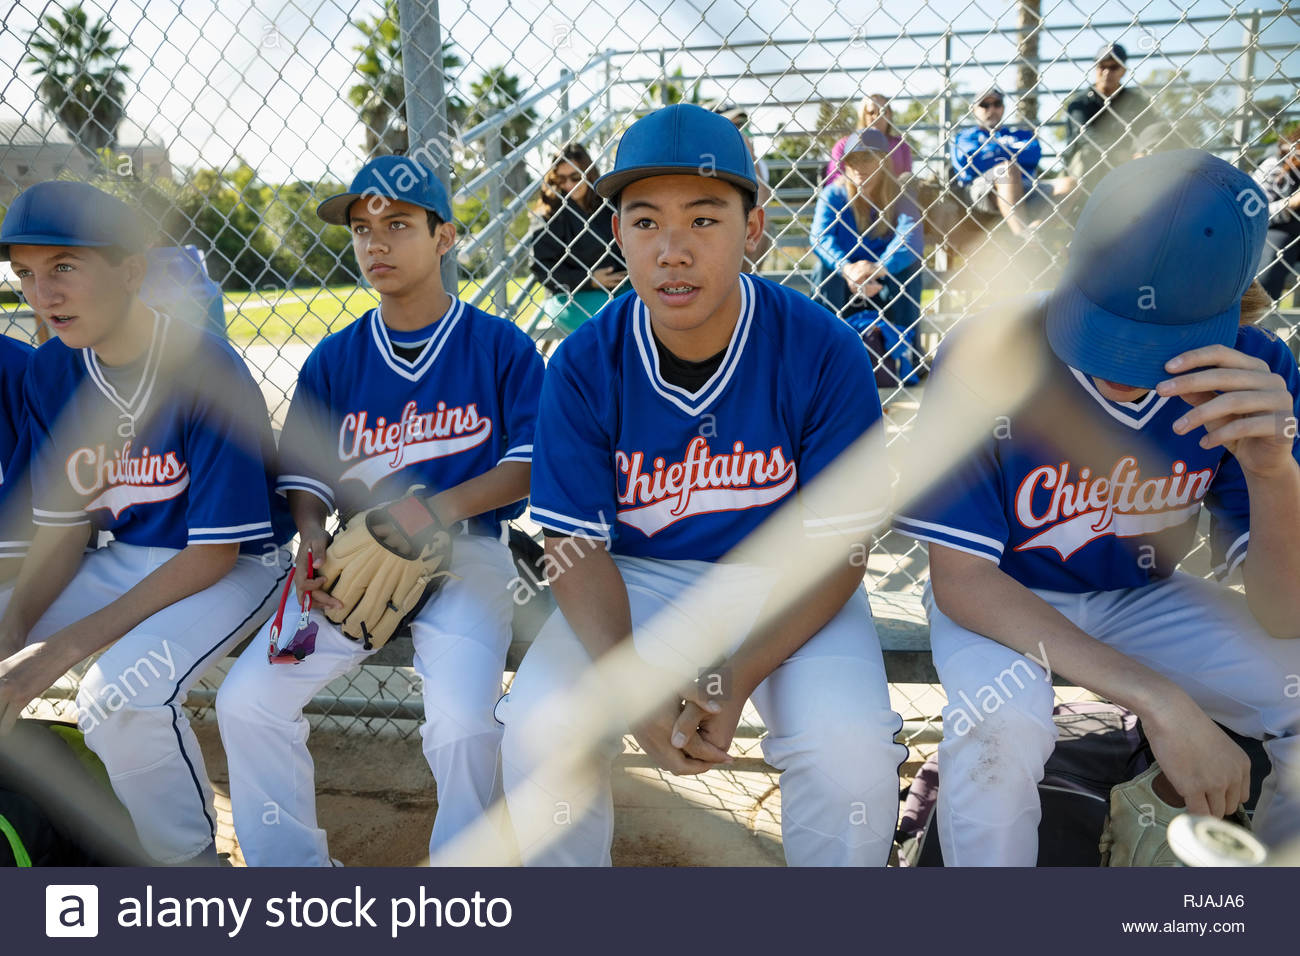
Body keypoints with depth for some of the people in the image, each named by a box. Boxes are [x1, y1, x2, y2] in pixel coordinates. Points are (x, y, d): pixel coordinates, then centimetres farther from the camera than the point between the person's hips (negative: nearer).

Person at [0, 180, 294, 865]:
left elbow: (212, 554, -22)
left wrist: (62, 650, -24)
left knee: (120, 695, -30)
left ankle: (192, 860, -4)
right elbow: (61, 534, 2)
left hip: (235, 568, -7)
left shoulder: (208, 371, -23)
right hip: (123, 560, 7)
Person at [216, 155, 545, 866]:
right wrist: (312, 540, -12)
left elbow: (533, 464, -5)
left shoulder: (502, 346, 1)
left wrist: (443, 507, -21)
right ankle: (290, 869, 10)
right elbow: (306, 477, 10)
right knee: (245, 701, -10)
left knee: (461, 722, -26)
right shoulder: (333, 360, 11)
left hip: (466, 551, -4)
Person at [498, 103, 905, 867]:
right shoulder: (584, 366, -12)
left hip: (784, 584, -1)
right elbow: (577, 548, -9)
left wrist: (738, 678, -26)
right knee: (539, 732, -19)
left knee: (851, 750, -25)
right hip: (636, 581, 2)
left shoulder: (825, 353, -16)